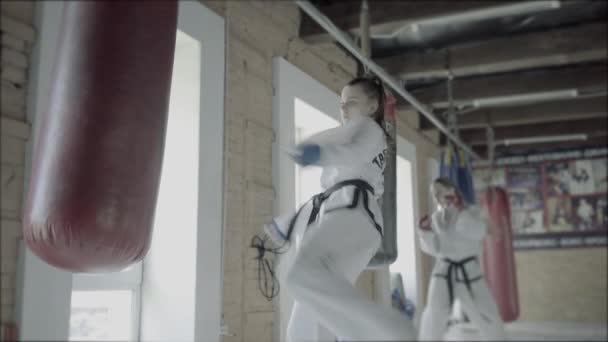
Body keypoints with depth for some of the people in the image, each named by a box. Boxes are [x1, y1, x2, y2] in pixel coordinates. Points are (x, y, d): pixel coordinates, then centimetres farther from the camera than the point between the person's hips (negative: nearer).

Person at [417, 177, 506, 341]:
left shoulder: (472, 211, -1)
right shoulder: (436, 218, 5)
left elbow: (478, 232, -20)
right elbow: (433, 248, 3)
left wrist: (460, 211, -23)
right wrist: (425, 232, -14)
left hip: (468, 270, -1)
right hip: (444, 270, 1)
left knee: (486, 314, 3)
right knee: (434, 315, -5)